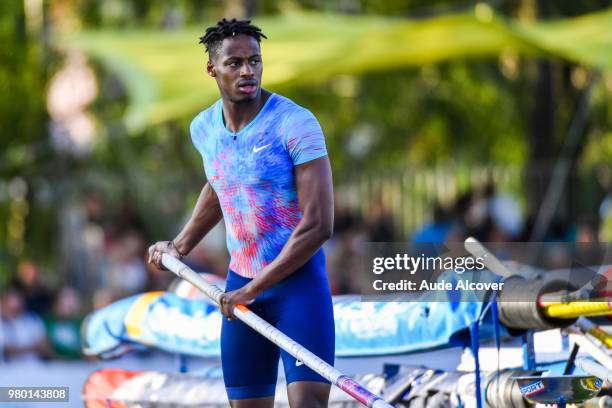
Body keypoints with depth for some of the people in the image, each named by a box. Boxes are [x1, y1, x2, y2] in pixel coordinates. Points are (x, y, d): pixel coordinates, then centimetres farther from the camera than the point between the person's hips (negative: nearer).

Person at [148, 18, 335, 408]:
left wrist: (254, 289, -18)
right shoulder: (204, 128, 5)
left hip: (298, 278, -5)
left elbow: (319, 225, -20)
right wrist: (181, 245, 21)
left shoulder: (296, 124, -15)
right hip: (240, 283, 6)